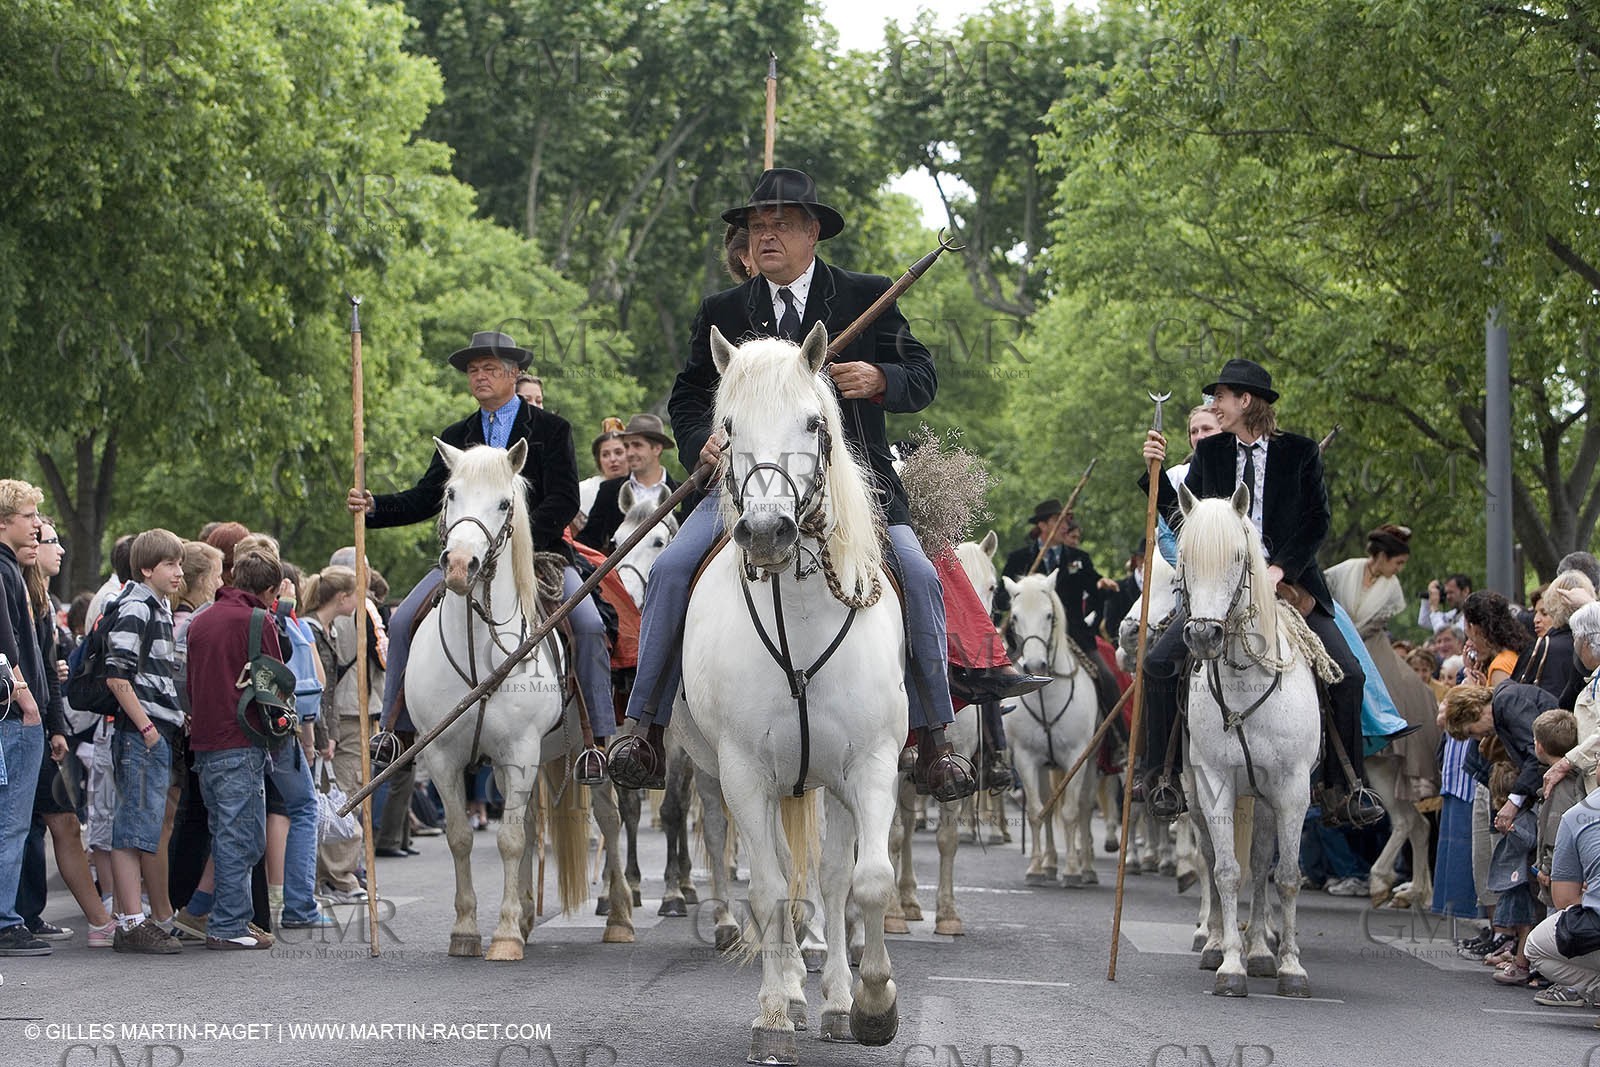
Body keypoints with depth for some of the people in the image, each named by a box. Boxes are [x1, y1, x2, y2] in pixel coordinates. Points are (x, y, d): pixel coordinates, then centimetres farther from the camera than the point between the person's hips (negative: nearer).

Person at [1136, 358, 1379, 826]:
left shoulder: (1300, 452, 2)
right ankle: (1162, 777, -6)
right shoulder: (1209, 453, 11)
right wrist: (1154, 469, -1)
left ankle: (1344, 788, -1)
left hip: (1288, 581, -2)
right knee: (1160, 664, -17)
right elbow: (1182, 513, 12)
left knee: (1347, 674, -14)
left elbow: (1317, 520, -2)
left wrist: (1280, 569, -14)